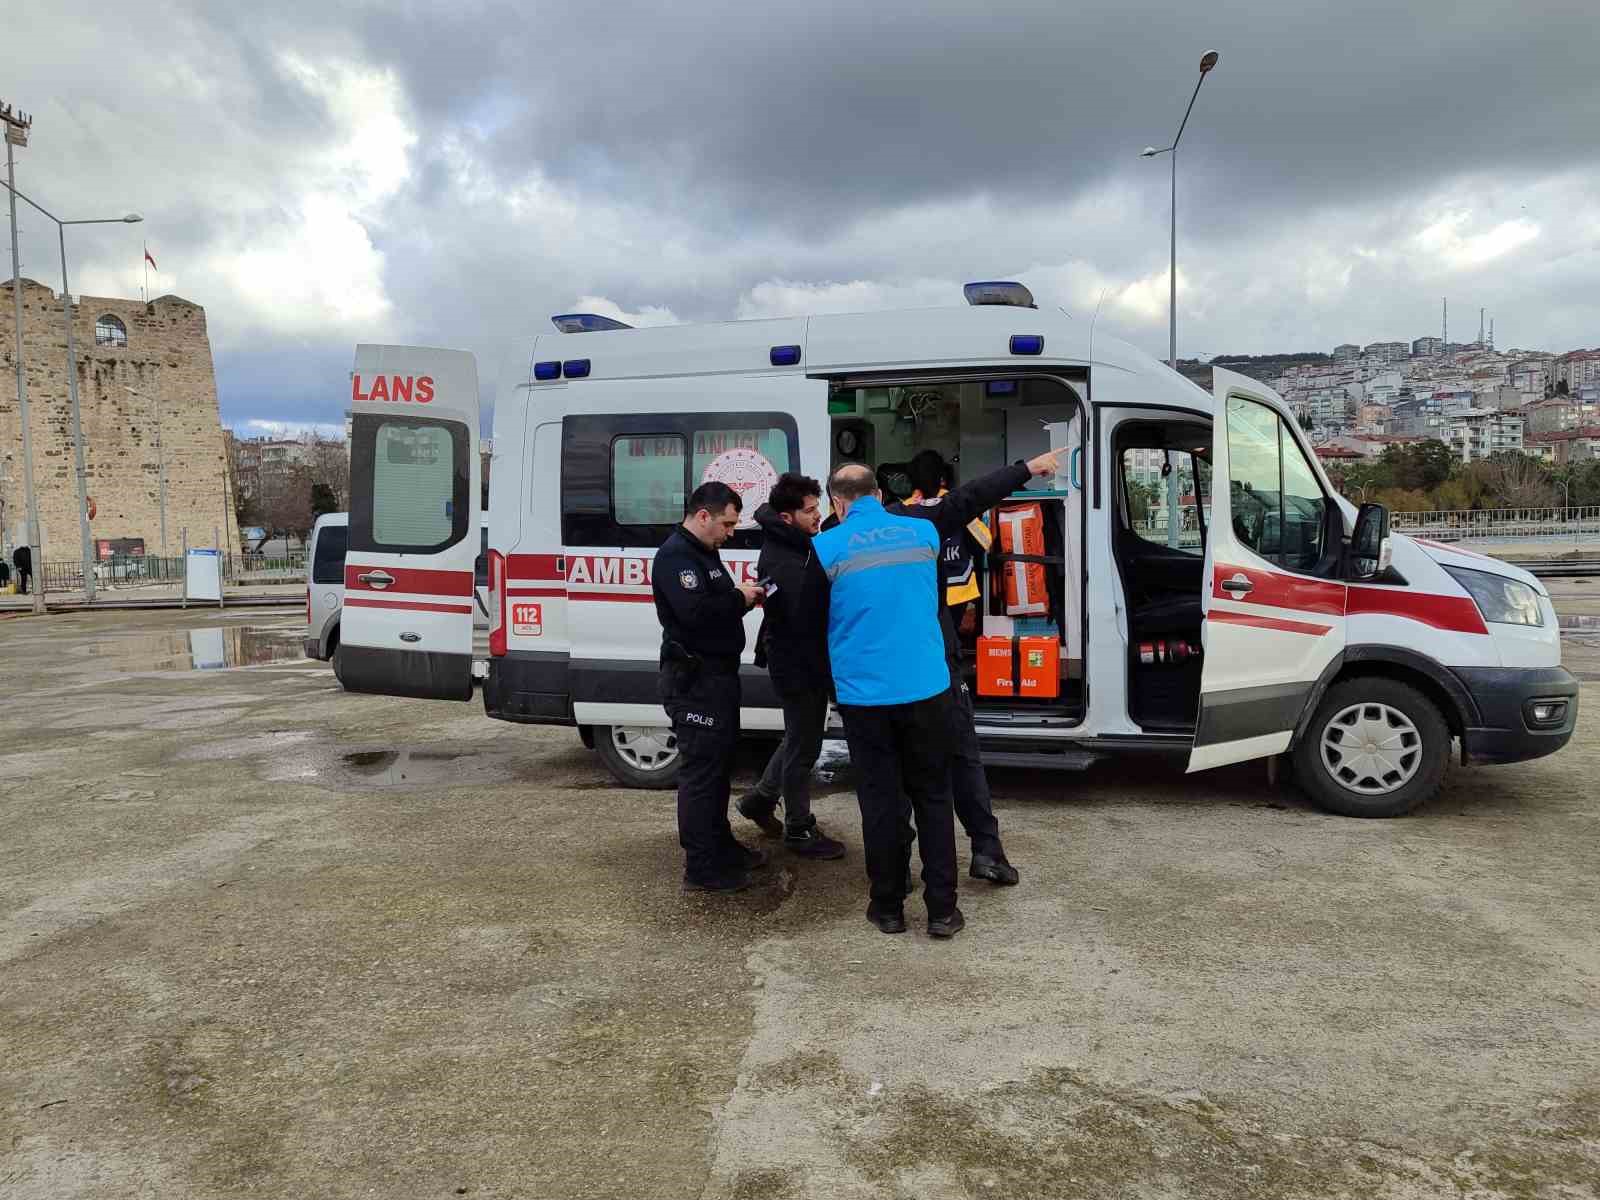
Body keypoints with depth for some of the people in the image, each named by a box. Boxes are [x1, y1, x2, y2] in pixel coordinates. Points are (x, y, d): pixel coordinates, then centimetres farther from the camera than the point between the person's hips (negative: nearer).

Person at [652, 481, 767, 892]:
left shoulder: (704, 552, 18)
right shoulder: (675, 556, -16)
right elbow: (695, 611, -30)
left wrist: (743, 597, 3)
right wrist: (739, 598, -17)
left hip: (717, 673, 11)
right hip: (694, 679, -11)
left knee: (719, 762, 19)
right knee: (702, 767, -7)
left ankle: (720, 844, 32)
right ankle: (701, 867, 0)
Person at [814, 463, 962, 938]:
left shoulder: (826, 548, -7)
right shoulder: (924, 533, 4)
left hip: (864, 694, -2)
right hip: (925, 686, 2)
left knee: (881, 802, 9)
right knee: (933, 798, 12)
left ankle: (888, 907, 19)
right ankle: (942, 910, 14)